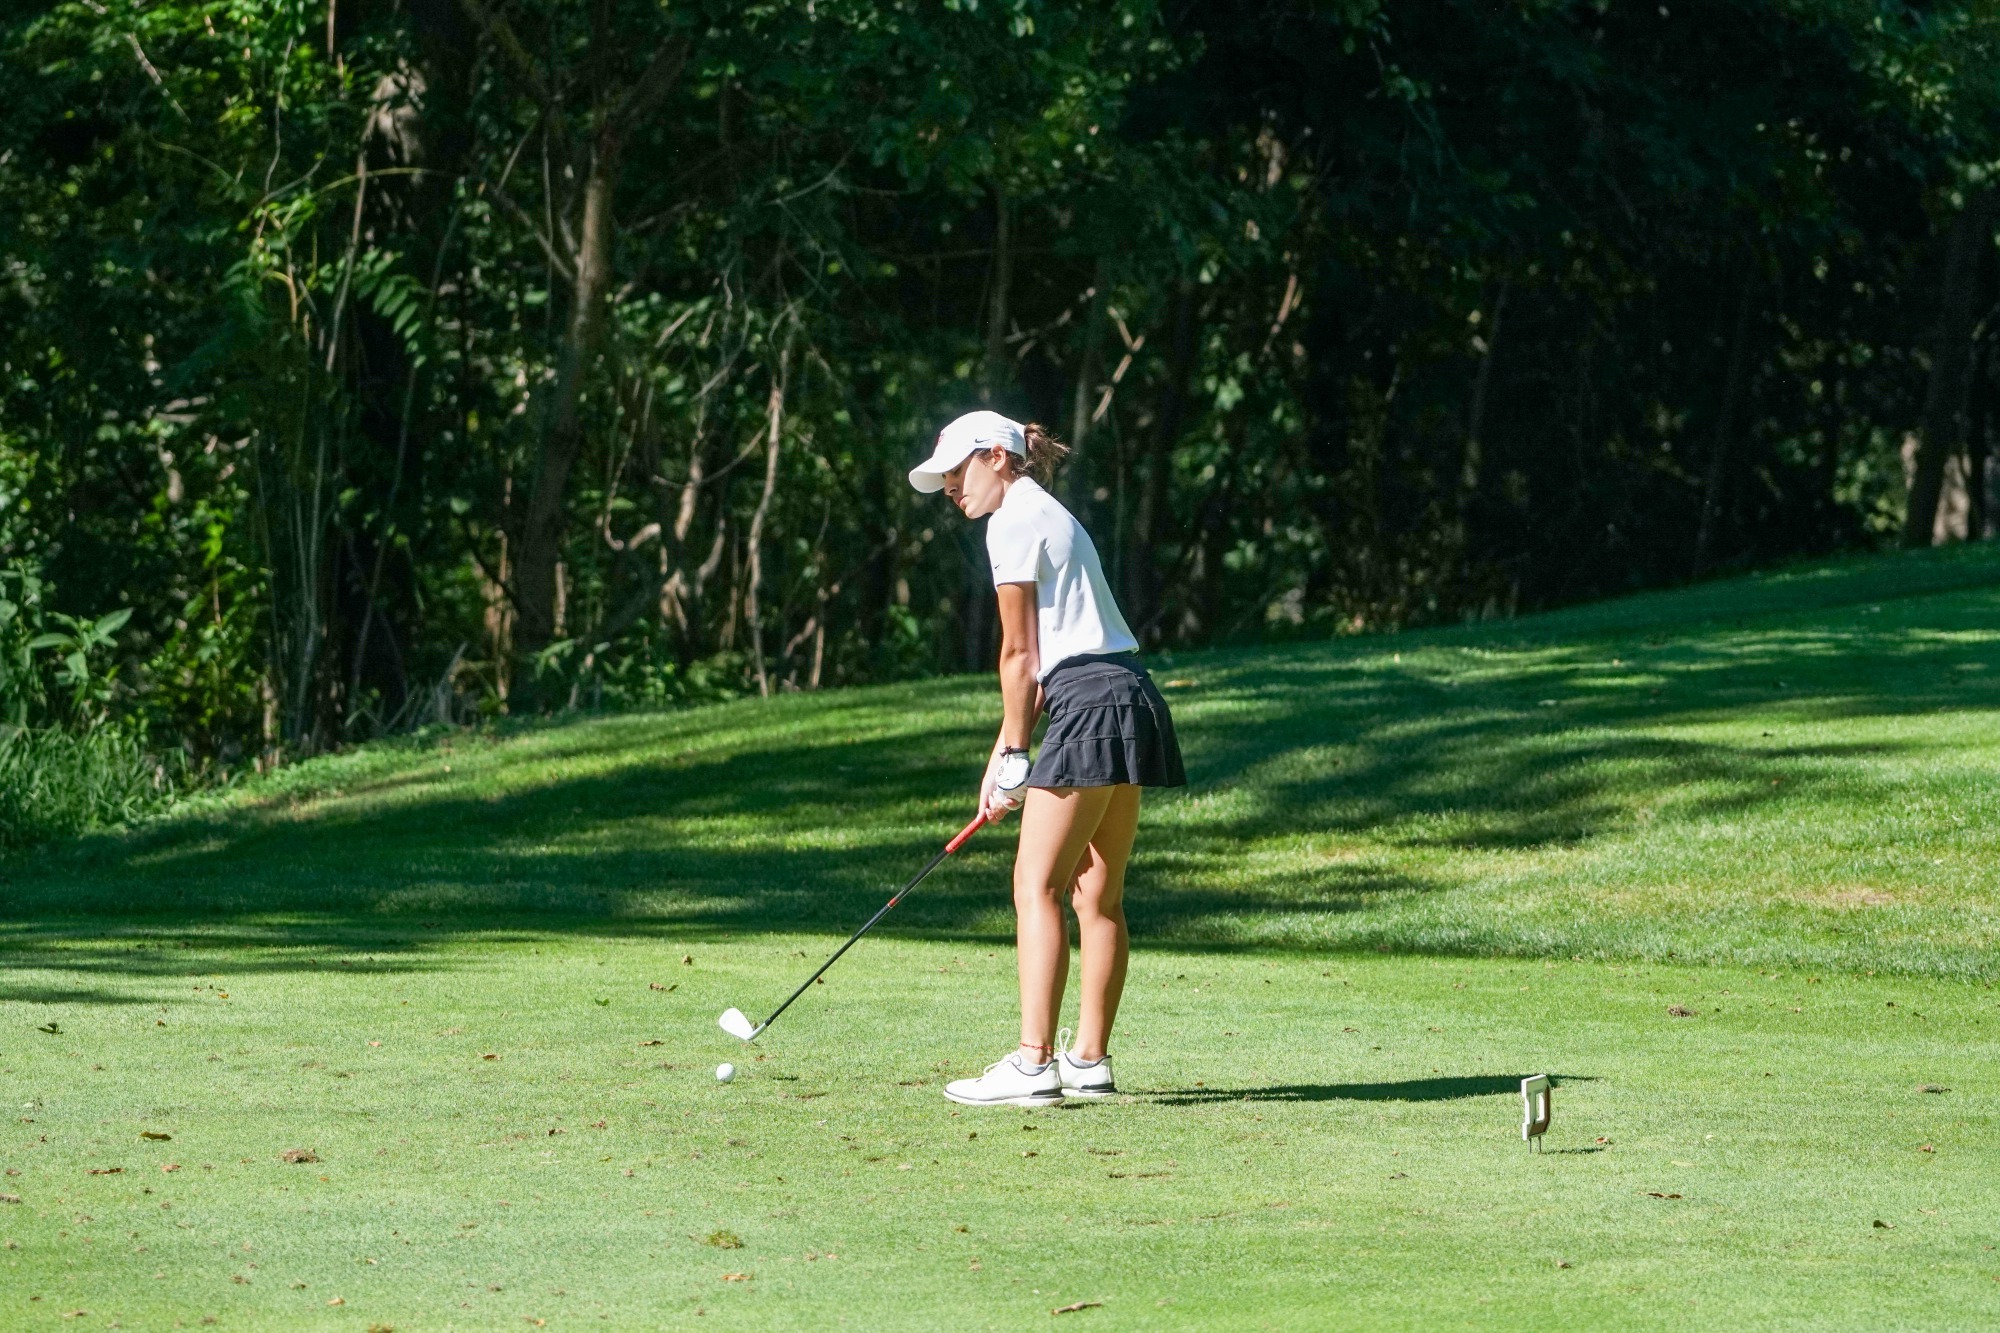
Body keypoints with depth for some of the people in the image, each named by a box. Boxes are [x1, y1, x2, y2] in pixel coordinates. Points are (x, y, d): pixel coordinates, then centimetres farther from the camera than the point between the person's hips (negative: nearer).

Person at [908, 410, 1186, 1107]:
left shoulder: (1012, 522, -5)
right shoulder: (1047, 516, 24)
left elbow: (1019, 655, -5)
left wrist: (1014, 756, 2)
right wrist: (1004, 752, 18)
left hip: (1090, 704, -10)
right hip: (1129, 702, 10)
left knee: (1038, 888, -10)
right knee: (1098, 894, 12)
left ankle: (1034, 1064, -16)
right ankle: (1090, 1061, 14)